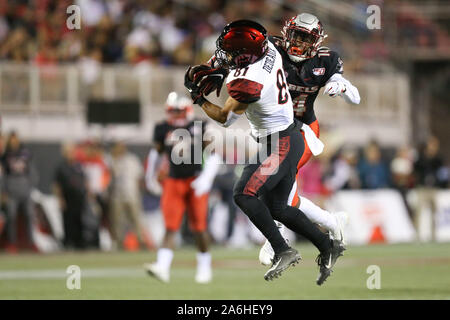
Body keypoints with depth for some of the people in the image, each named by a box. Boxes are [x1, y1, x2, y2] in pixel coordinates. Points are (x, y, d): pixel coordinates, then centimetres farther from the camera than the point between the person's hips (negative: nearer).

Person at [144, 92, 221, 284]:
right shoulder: (163, 130, 3)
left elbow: (213, 156, -3)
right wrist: (150, 176, 28)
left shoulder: (199, 128, -5)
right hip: (174, 182, 2)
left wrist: (206, 179, -16)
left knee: (199, 228, 1)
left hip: (196, 181, -2)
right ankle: (162, 267, -22)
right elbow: (156, 152, 21)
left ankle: (204, 266, 19)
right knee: (170, 226, -11)